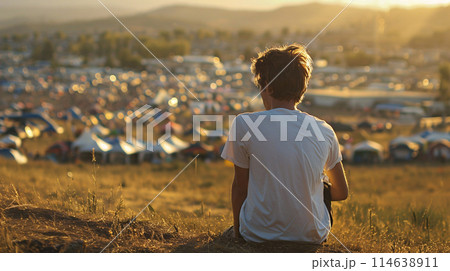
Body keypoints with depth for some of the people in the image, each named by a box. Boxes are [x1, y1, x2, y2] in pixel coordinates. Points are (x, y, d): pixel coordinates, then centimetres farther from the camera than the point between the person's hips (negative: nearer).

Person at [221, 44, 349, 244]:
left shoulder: (244, 124, -14)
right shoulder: (323, 130, -6)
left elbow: (240, 187, -3)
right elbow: (342, 193, 7)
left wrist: (237, 230, 13)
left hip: (258, 234, -1)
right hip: (312, 235, 1)